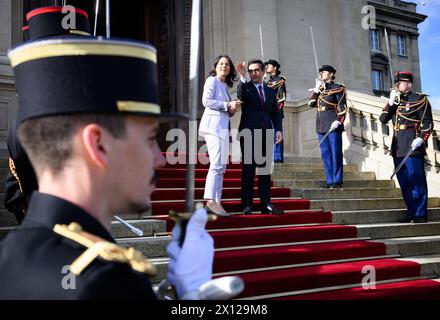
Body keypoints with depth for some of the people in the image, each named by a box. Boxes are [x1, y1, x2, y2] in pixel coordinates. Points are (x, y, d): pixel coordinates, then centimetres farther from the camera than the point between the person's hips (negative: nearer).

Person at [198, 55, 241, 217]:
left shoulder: (224, 86, 25)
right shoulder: (212, 80, 1)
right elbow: (206, 101, -13)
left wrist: (232, 109, 5)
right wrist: (228, 105, -10)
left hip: (222, 127, 9)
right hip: (214, 124, -9)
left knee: (221, 166, 6)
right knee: (217, 164, -17)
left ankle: (216, 202, 6)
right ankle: (211, 200, -20)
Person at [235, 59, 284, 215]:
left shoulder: (271, 91, 18)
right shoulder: (245, 87, 4)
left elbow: (275, 113, 16)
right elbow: (241, 95, -20)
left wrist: (278, 129, 1)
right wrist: (242, 76, -34)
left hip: (266, 134, 4)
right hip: (248, 133, -4)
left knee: (265, 169, 5)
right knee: (248, 169, -3)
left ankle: (266, 204, 9)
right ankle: (247, 205, 0)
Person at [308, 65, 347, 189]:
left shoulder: (338, 88, 0)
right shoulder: (319, 89, 20)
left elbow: (342, 107, -6)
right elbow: (311, 103, 10)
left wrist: (338, 121, -17)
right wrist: (316, 89, 4)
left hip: (333, 125, -6)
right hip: (321, 126, 6)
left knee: (336, 153, -3)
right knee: (325, 154, 6)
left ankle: (337, 180, 1)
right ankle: (329, 180, 11)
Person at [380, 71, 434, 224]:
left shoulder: (420, 99, 2)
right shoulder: (395, 101, 20)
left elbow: (427, 122, -4)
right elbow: (383, 119, 10)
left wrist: (421, 138, -19)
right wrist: (391, 102, 1)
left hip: (412, 147, -6)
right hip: (398, 148, 6)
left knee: (416, 181, -4)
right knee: (404, 182, 8)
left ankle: (420, 214, 1)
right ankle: (411, 212, 16)